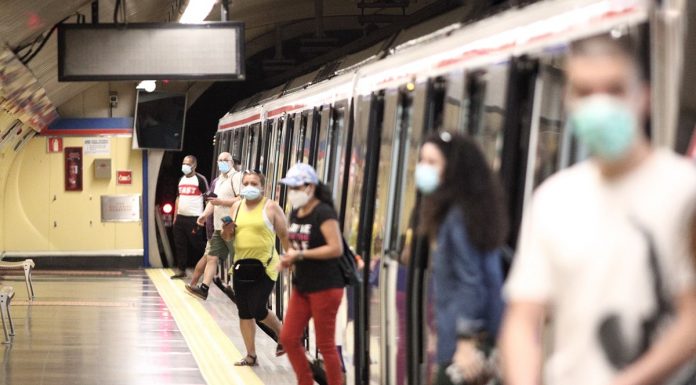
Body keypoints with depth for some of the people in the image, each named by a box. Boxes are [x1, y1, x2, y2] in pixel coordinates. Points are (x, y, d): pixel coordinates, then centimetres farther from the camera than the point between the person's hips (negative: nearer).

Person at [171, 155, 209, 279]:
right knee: (180, 245, 8)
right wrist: (175, 216, 14)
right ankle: (181, 270, 14)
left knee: (197, 244, -3)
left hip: (194, 218, -7)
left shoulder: (200, 179, -7)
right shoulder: (181, 179, 14)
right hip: (180, 217, 7)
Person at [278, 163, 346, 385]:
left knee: (325, 344, -1)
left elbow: (336, 248, -23)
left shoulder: (323, 213, -15)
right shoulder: (295, 213, 10)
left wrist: (300, 255, -21)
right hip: (302, 286, 8)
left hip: (325, 287, -8)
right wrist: (288, 259, 1)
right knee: (288, 338, 8)